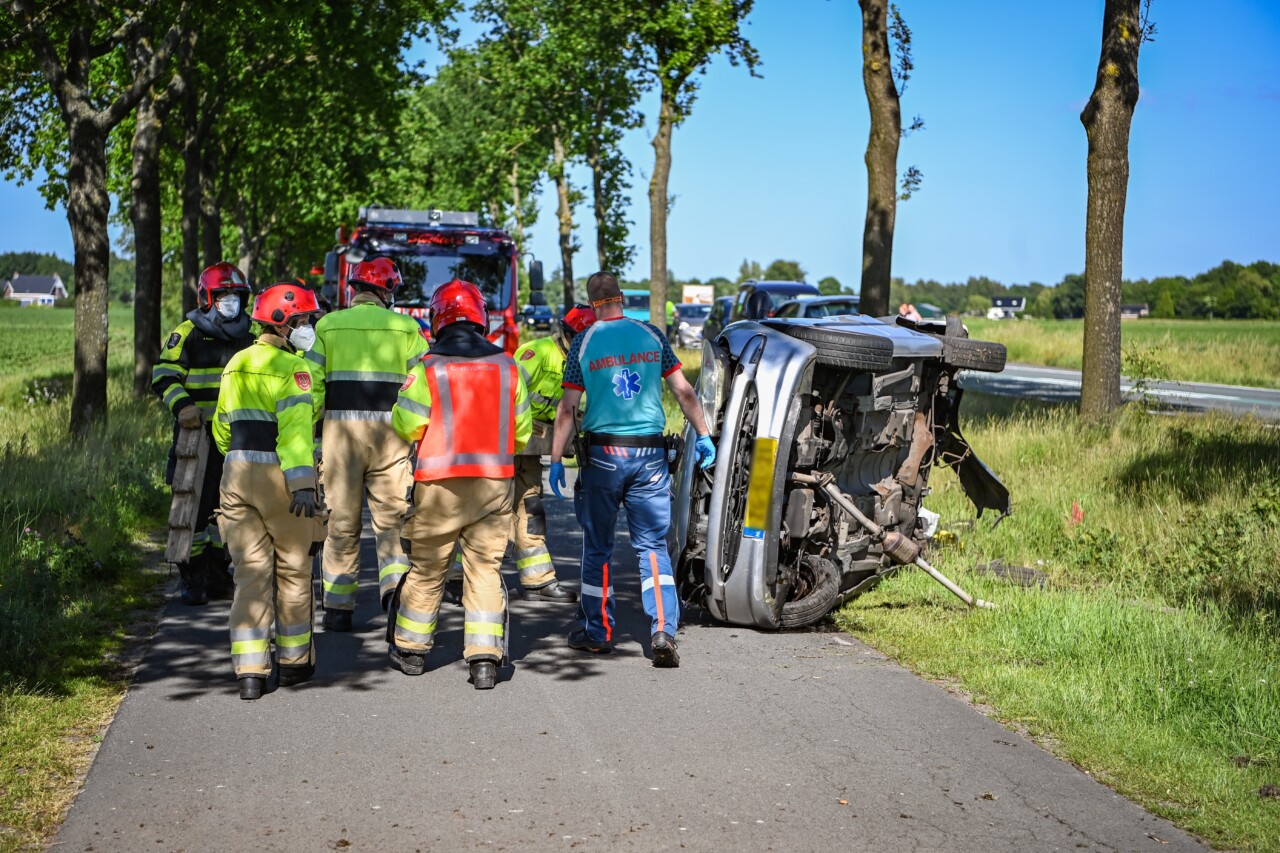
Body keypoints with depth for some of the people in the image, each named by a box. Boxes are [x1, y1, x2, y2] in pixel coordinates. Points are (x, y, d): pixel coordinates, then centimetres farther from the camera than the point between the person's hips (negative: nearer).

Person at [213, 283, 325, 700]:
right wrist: (303, 485, -29)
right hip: (279, 477, -6)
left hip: (237, 476, 6)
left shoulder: (236, 364, 13)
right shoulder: (291, 368, -10)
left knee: (250, 574, 6)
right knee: (292, 571, 10)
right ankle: (293, 662, 21)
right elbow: (295, 429, -23)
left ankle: (249, 671, -1)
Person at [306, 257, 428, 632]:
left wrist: (312, 439, 7)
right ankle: (396, 584, -15)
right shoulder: (405, 327, 4)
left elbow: (312, 383, 1)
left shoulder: (328, 325, 6)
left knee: (342, 520, 8)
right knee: (391, 516, 7)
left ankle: (338, 608, 10)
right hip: (389, 431, -1)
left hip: (340, 428, 1)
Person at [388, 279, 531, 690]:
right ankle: (485, 657, -1)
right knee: (485, 569, 6)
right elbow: (522, 431, 7)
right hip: (496, 484, 2)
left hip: (440, 485, -2)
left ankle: (411, 650, 24)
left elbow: (407, 427, -6)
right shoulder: (508, 367, 3)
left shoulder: (427, 369, -7)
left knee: (427, 568, 11)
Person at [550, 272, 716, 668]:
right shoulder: (652, 336, 4)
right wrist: (703, 435, 15)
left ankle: (598, 632, 20)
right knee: (652, 546, 5)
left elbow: (567, 408, -2)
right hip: (650, 454, 1)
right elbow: (684, 391, 5)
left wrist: (556, 459, 4)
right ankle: (664, 631, -10)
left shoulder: (584, 343, -1)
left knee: (598, 546, 12)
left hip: (603, 454, -1)